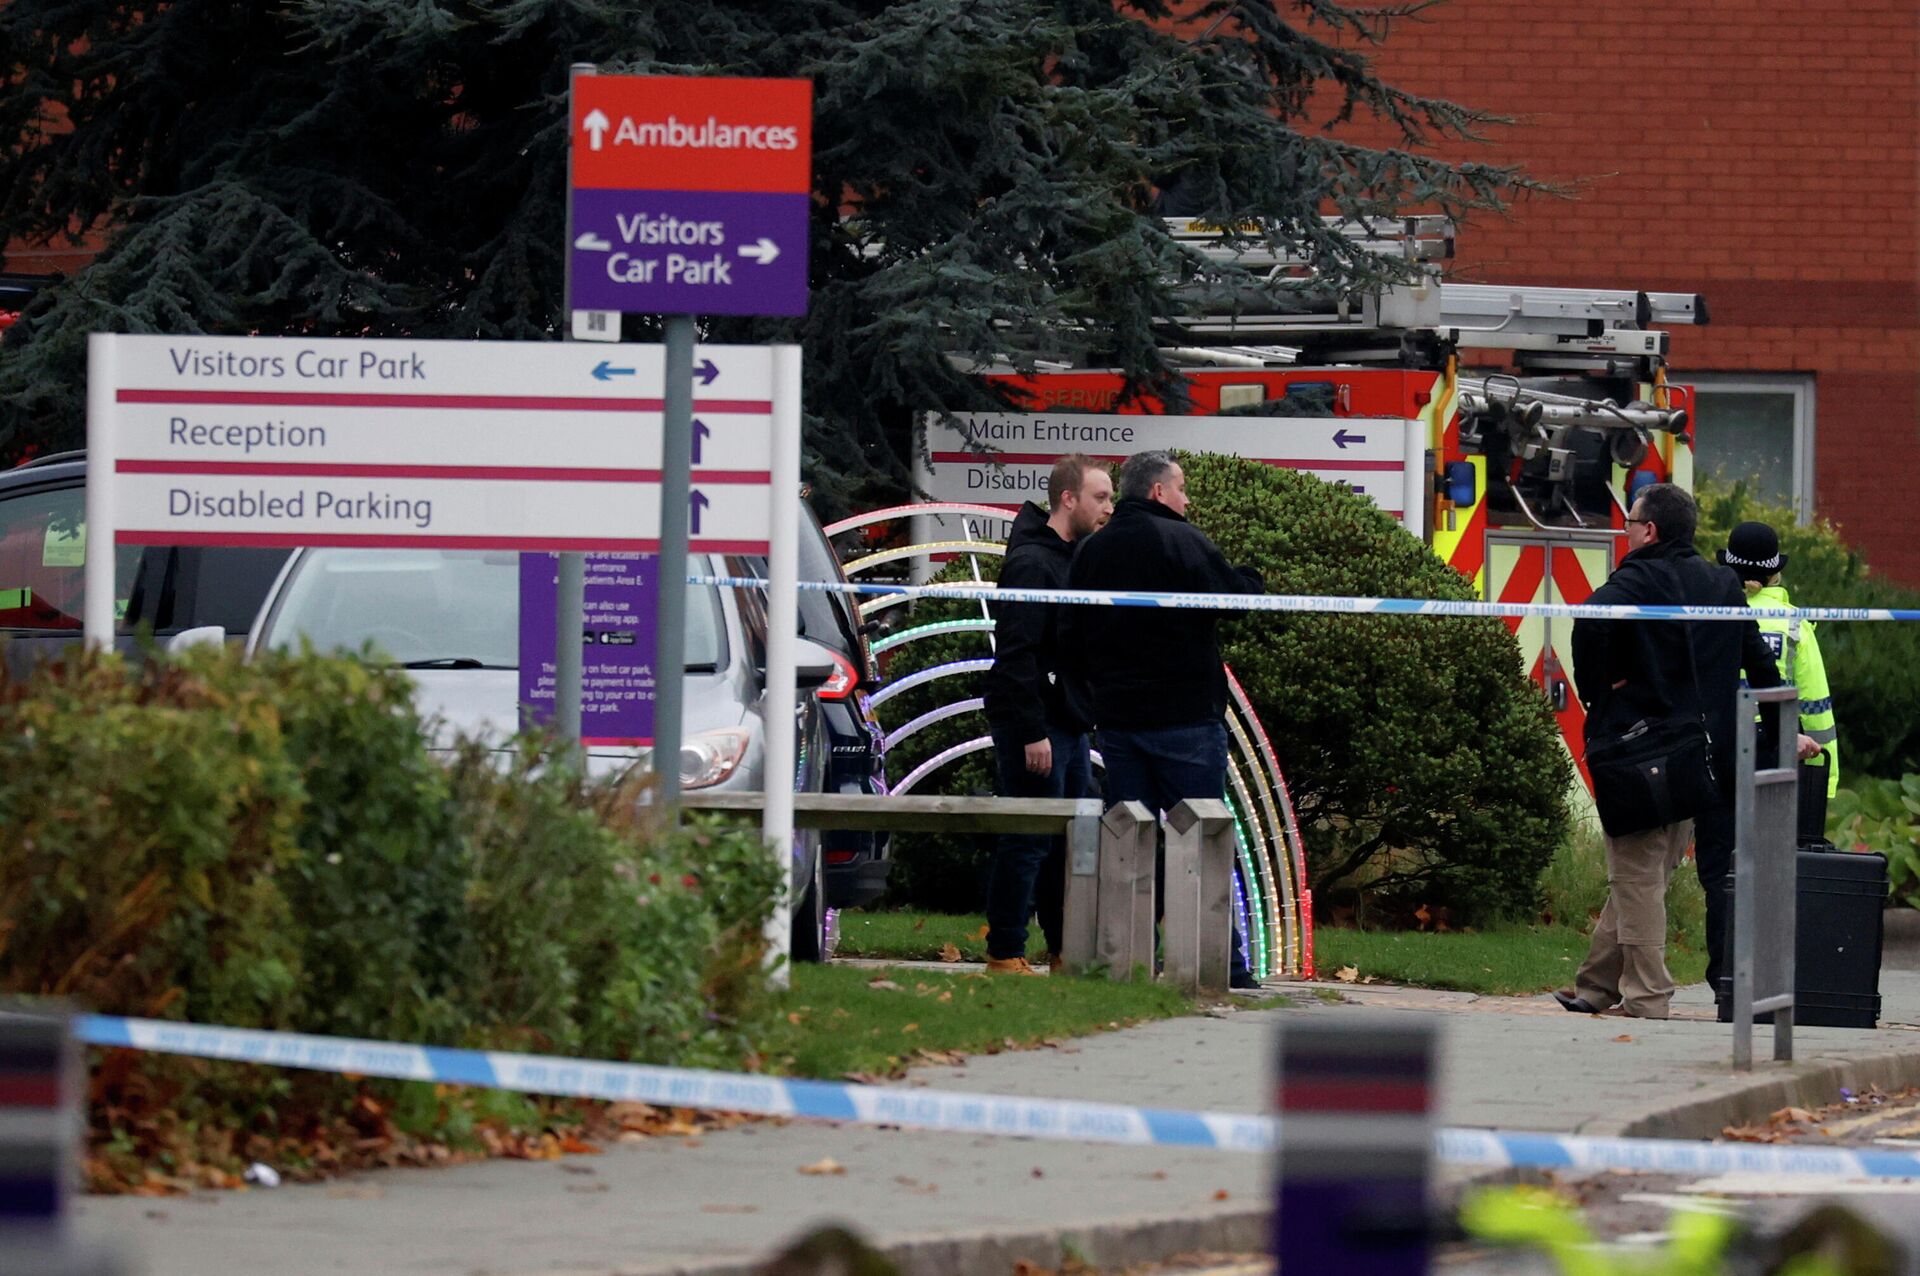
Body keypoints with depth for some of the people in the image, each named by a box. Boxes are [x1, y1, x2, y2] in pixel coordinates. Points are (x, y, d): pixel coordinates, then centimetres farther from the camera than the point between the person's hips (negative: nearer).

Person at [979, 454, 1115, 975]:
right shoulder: (1031, 562, -13)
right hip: (1034, 723, -9)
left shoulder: (1074, 559, 16)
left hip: (1069, 725, 9)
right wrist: (1033, 732, -22)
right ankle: (1005, 953, -3)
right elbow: (1016, 654, -18)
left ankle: (1067, 950, 17)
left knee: (1071, 841, 11)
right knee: (1029, 840, -7)